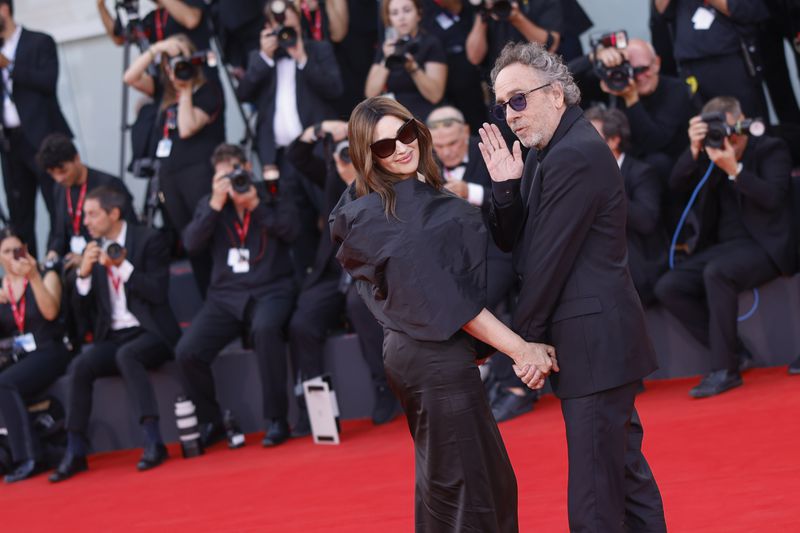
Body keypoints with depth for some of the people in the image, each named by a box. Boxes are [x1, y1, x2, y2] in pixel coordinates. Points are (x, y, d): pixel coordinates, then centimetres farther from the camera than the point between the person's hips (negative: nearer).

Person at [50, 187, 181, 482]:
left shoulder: (148, 240, -2)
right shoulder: (93, 249, 12)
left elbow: (158, 292, -11)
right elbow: (83, 306, 11)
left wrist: (122, 265, -17)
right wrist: (84, 273, -6)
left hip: (150, 333, -5)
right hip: (113, 337, 5)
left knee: (126, 355, -36)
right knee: (80, 366, -23)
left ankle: (153, 441, -38)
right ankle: (75, 452, -20)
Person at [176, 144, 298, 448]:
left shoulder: (271, 195, 6)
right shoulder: (209, 204, 13)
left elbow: (290, 231, -9)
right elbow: (191, 243, -1)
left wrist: (254, 203, -12)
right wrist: (216, 205, -9)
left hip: (270, 289, -3)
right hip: (226, 295, 3)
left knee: (265, 329, -38)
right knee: (187, 353, -18)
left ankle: (276, 420, -28)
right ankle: (210, 422, 6)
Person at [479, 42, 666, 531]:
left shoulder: (575, 156, -18)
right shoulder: (544, 153, 13)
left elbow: (549, 259, -16)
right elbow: (513, 243, 13)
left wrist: (525, 339, -8)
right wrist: (506, 187, -5)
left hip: (594, 343, -11)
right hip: (603, 342, 11)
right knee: (626, 469, 18)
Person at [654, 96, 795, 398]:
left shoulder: (771, 149, 2)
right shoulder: (710, 154, 15)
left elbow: (773, 197, -14)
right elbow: (677, 184, 2)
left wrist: (734, 169, -23)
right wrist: (694, 150, -12)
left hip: (763, 246, -6)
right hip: (721, 246, 6)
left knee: (716, 271, -36)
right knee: (668, 287, -14)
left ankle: (724, 370, -31)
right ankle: (731, 353, -11)